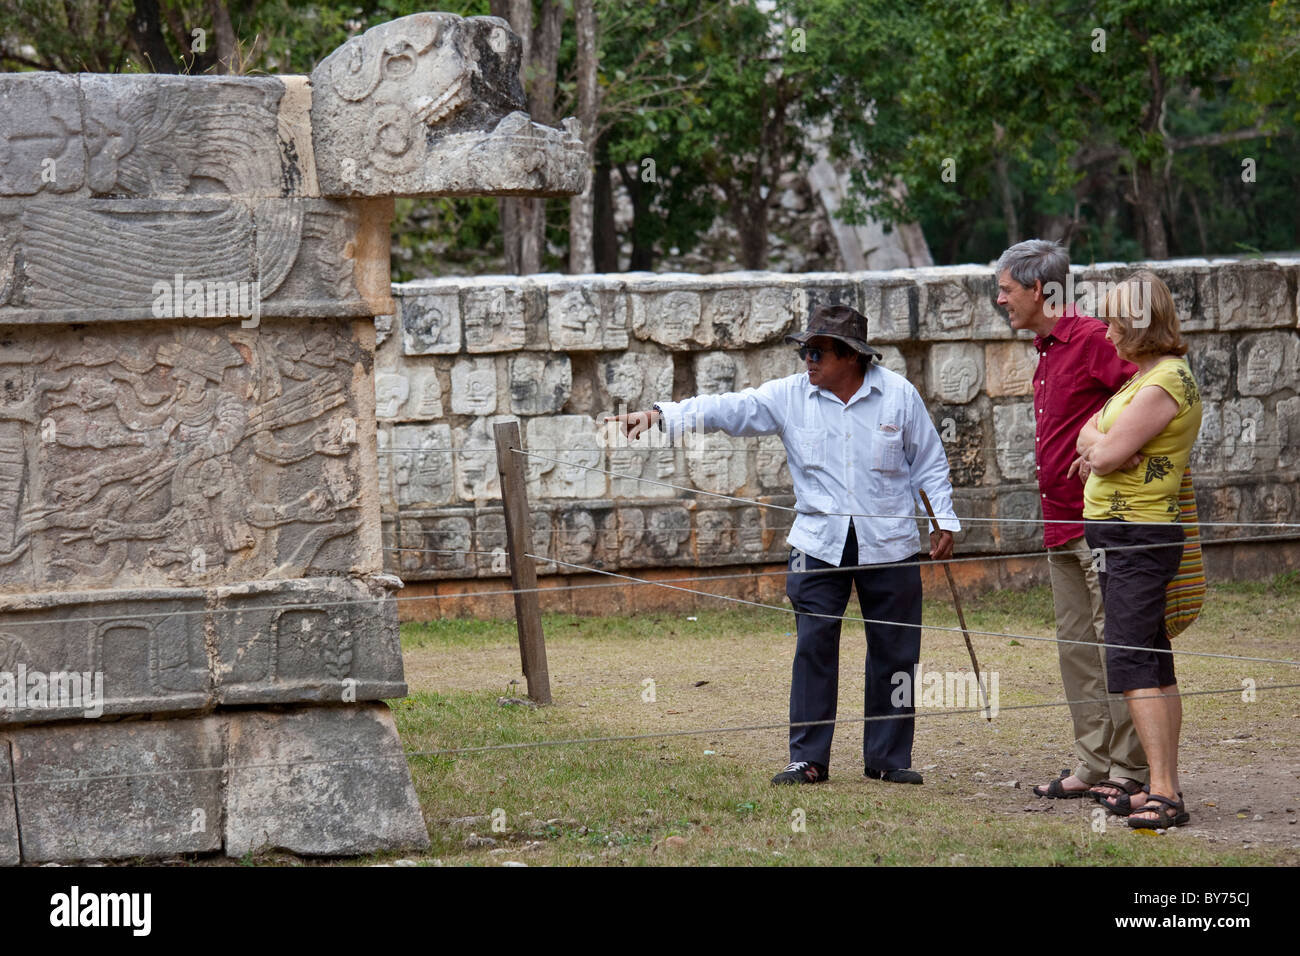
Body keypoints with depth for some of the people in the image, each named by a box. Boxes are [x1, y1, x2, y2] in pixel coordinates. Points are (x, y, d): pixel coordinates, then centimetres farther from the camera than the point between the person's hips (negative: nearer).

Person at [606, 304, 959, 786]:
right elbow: (729, 409, -10)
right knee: (813, 649, -4)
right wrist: (661, 416, -22)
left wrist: (945, 521, 3)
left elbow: (929, 462, 9)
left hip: (889, 544, 0)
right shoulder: (790, 396, -1)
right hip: (819, 543, 0)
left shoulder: (899, 395, -1)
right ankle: (808, 758, 2)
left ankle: (888, 757, 15)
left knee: (894, 652, 4)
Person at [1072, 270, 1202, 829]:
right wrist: (1098, 444, -4)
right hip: (1126, 536, 11)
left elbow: (1107, 454, -20)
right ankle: (1164, 789, 18)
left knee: (1131, 662, -17)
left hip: (1137, 537, -11)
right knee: (1154, 664, 13)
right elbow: (1090, 432, 19)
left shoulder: (1164, 385, -18)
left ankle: (1164, 794, -23)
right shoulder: (1146, 376, 15)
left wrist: (1096, 442, 3)